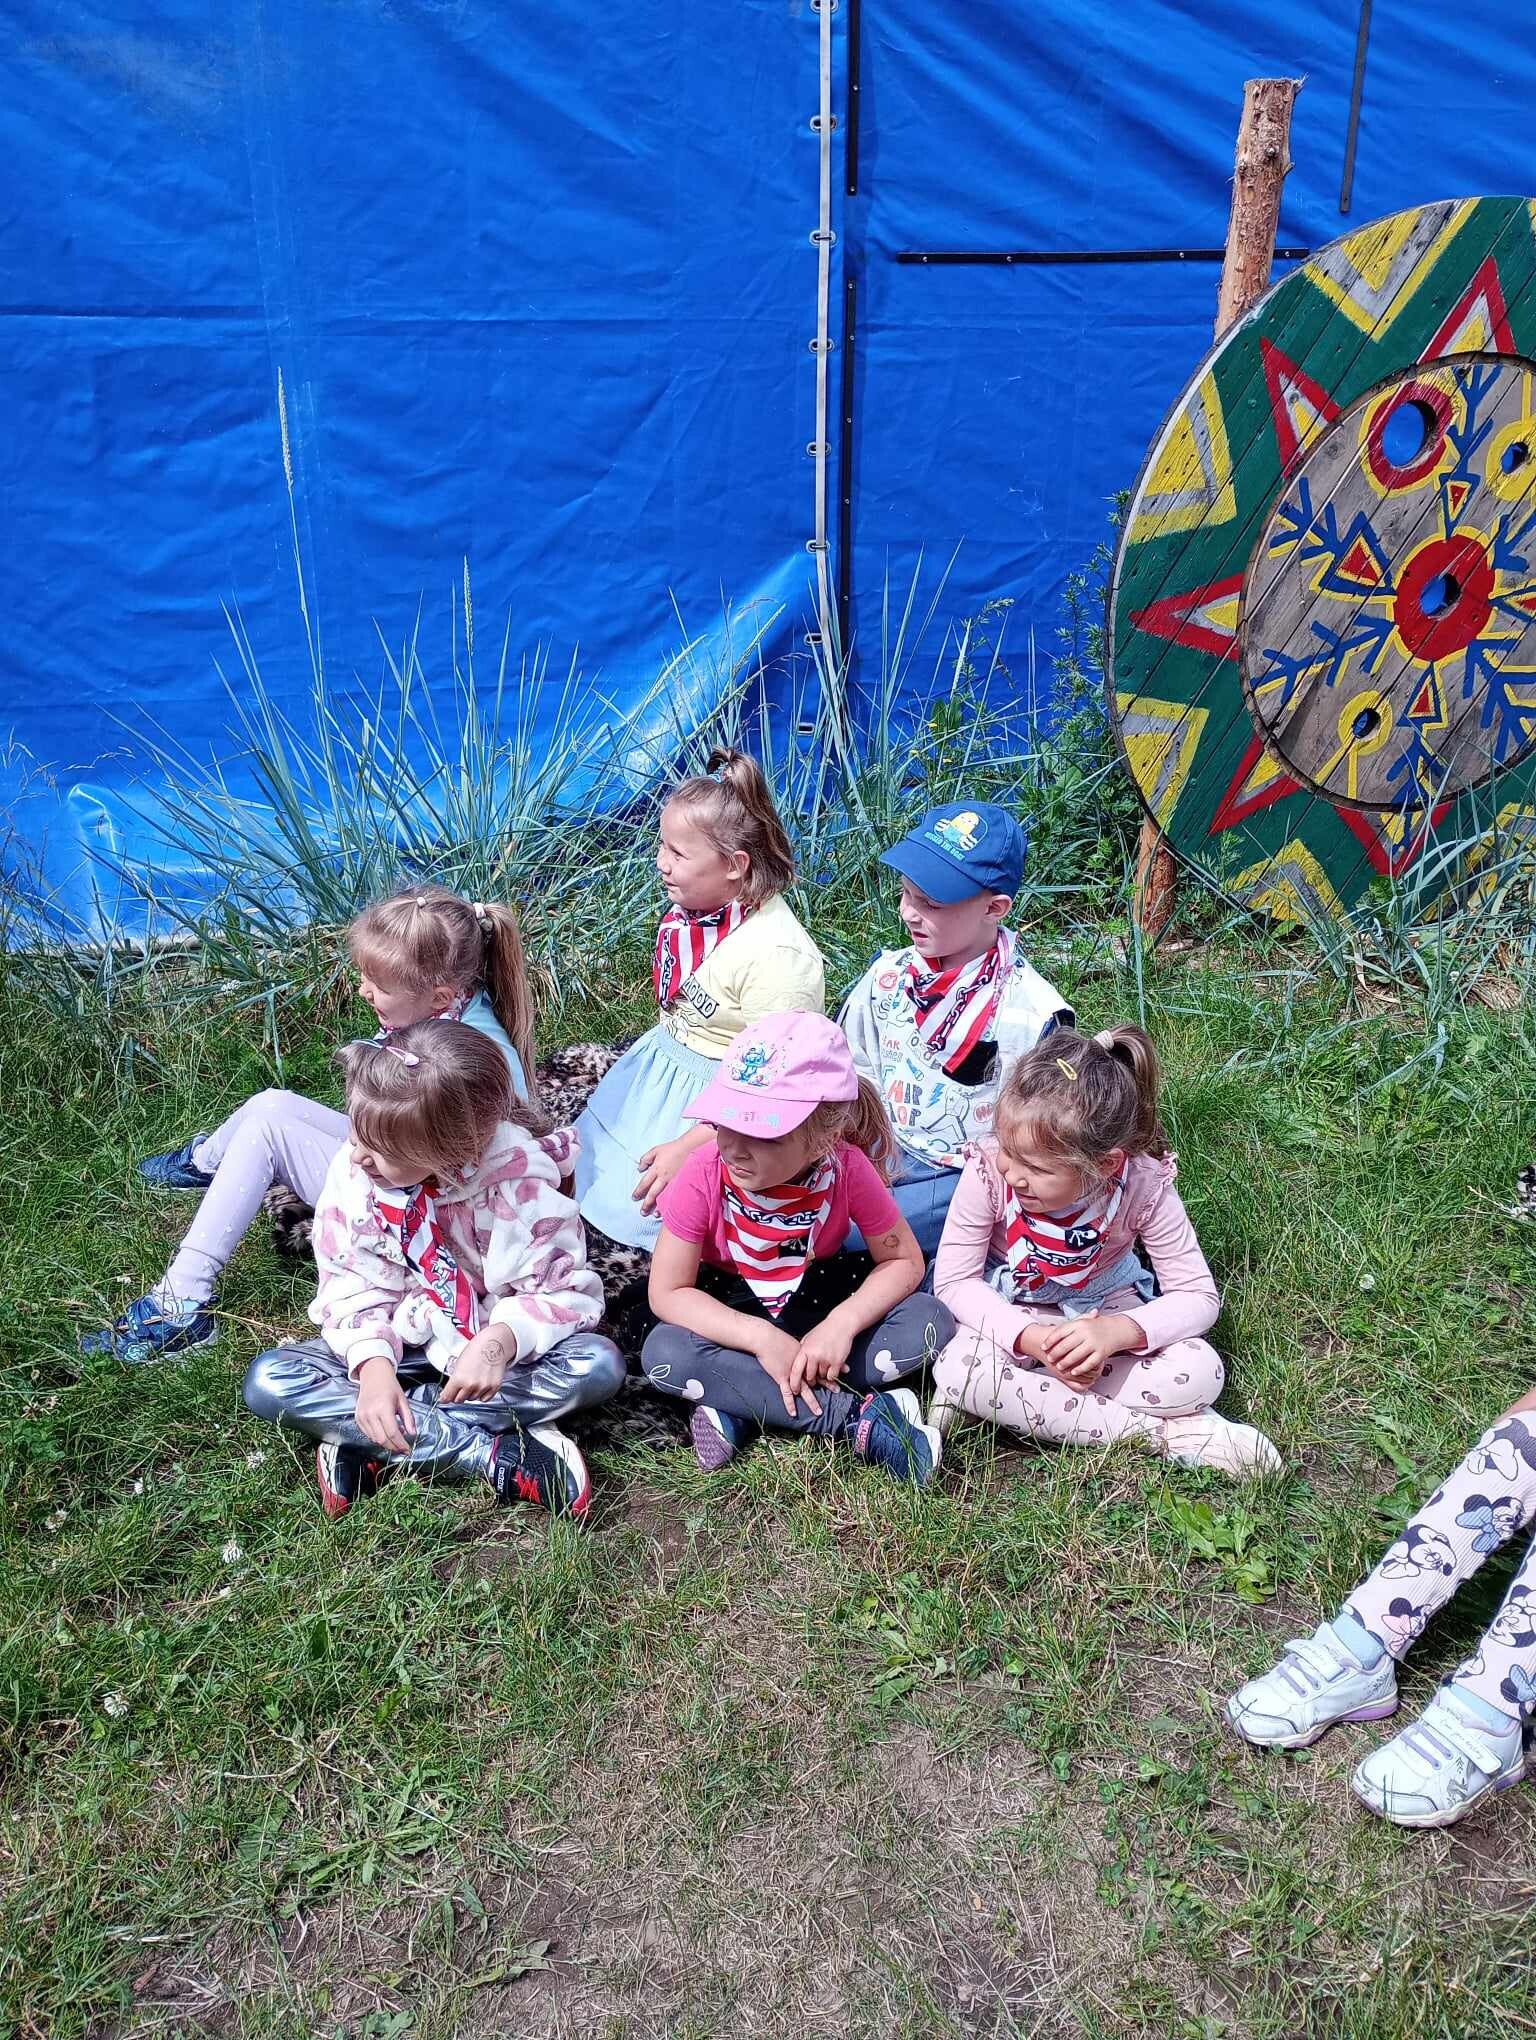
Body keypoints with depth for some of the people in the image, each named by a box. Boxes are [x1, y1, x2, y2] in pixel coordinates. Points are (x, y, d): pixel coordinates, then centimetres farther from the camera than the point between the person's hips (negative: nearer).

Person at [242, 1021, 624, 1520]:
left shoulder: (518, 1175, -25)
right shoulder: (352, 1171, -16)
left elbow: (565, 1289, -21)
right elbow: (351, 1288, -10)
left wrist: (501, 1341, -40)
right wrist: (374, 1364, -29)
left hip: (488, 1348, -2)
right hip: (402, 1344, 3)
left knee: (598, 1364, -31)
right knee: (268, 1381, -21)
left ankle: (372, 1446, -24)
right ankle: (493, 1454, -25)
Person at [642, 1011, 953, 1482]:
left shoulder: (849, 1168, -24)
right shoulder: (703, 1175, -26)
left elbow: (904, 1261, -12)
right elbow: (668, 1291, -21)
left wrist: (842, 1324, -30)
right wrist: (761, 1339, -33)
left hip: (816, 1306, 2)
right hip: (733, 1316, -1)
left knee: (930, 1321, -22)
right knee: (664, 1354, -32)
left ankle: (739, 1410, -24)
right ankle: (858, 1418, -29)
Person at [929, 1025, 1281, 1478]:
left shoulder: (1145, 1186, -28)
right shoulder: (989, 1170, -29)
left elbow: (1199, 1297, -18)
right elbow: (953, 1280, -19)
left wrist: (1117, 1331, -38)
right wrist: (1032, 1339, -34)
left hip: (1104, 1305, 0)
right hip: (1011, 1313, 0)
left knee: (1199, 1372, -24)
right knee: (957, 1369, -32)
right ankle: (1166, 1431, -23)